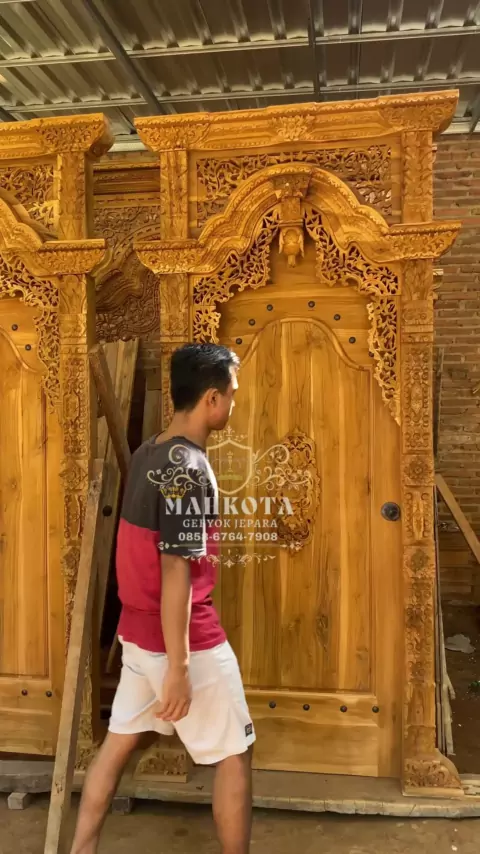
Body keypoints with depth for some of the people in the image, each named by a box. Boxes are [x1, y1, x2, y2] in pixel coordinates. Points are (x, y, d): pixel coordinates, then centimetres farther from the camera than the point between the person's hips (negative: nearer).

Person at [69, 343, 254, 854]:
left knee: (119, 742, 21)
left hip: (138, 631, 9)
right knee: (235, 754, 10)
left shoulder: (146, 455, 4)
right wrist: (179, 667, -19)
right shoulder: (190, 469, -23)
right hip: (187, 640, -8)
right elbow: (175, 573, -24)